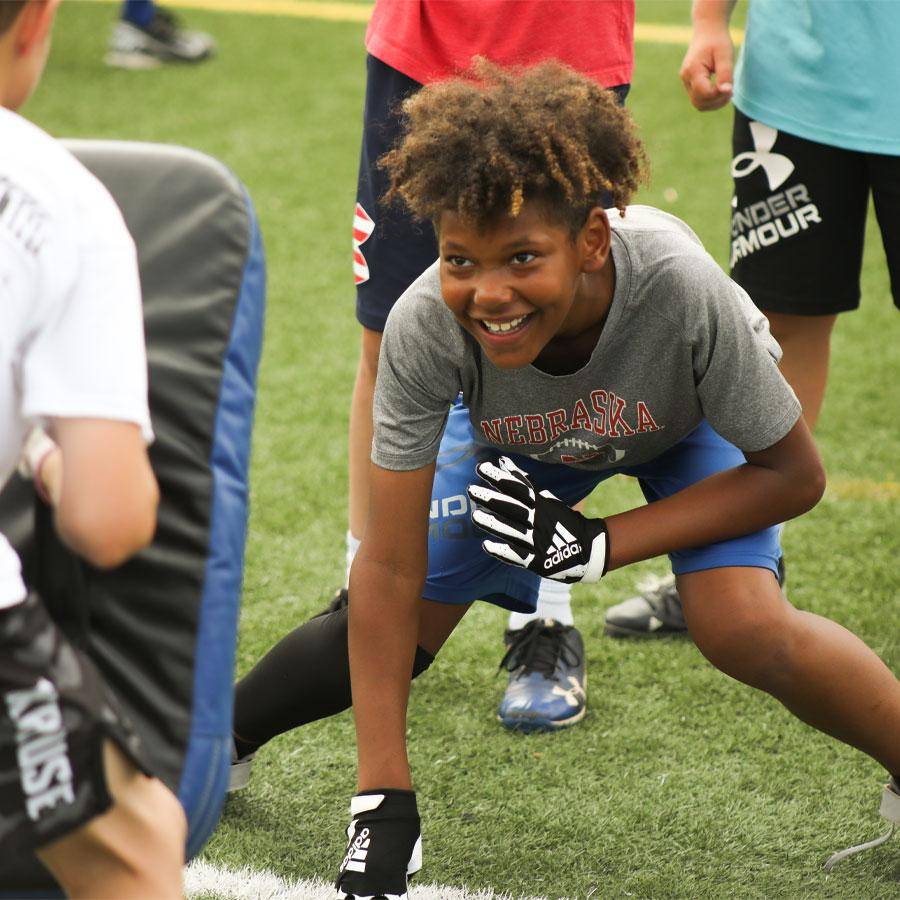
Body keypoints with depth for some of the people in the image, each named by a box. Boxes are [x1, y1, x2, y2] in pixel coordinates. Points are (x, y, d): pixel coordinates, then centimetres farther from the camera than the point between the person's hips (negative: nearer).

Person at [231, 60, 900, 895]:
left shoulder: (682, 289, -44)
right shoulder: (424, 326, -38)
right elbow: (390, 569, -31)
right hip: (514, 436, 2)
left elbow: (792, 473, -26)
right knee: (389, 634, -4)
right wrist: (382, 808, -32)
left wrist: (599, 545, -33)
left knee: (746, 631, -25)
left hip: (689, 420, -1)